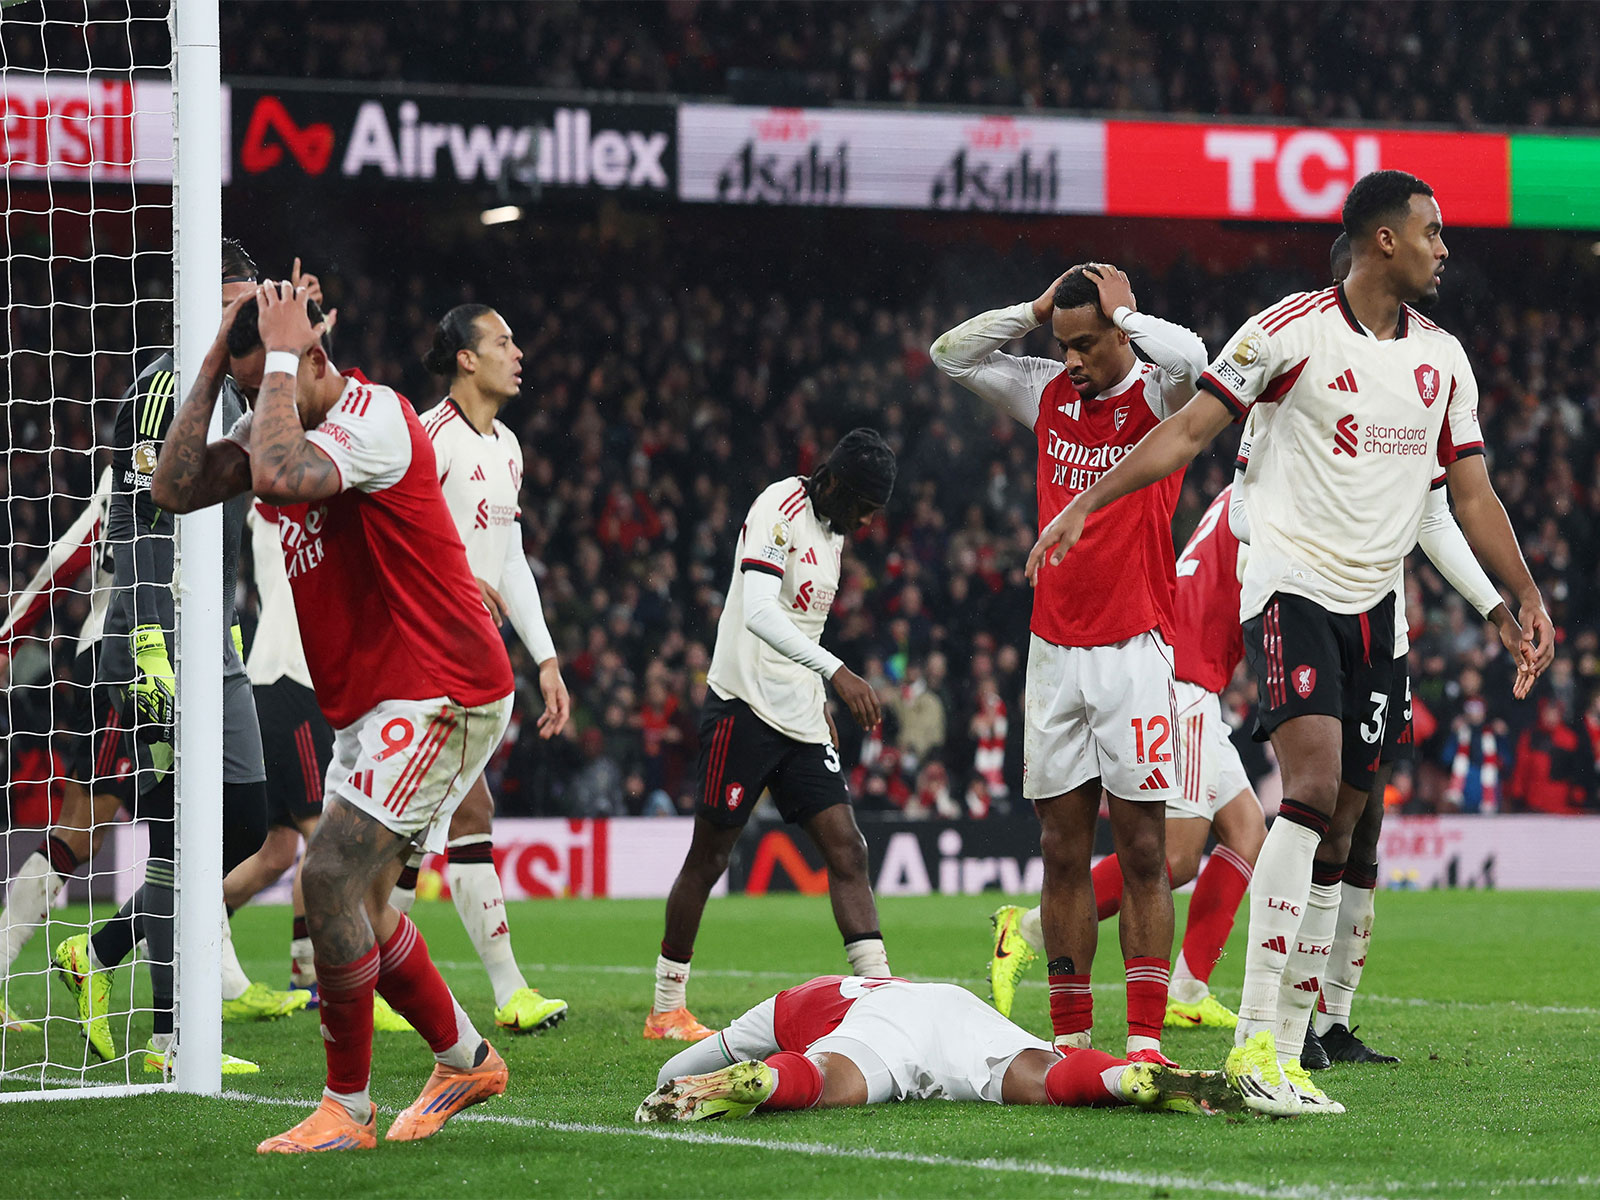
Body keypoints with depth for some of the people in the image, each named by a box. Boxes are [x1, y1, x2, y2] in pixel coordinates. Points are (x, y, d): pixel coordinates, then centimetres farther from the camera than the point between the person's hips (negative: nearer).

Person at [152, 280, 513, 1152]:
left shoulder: (373, 418, -18)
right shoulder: (282, 428, 9)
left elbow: (278, 476, -37)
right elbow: (175, 489, 2)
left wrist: (281, 359, -25)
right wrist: (214, 367, -3)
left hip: (437, 696, -10)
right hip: (373, 703, 10)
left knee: (330, 878, -17)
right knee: (357, 900, 12)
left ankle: (347, 1109, -8)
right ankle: (465, 1059, 31)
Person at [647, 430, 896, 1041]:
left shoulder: (831, 528, 14)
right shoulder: (779, 510, -14)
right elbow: (758, 612, -27)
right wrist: (837, 672, -34)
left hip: (800, 717, 8)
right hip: (745, 708, -8)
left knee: (846, 850, -3)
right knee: (708, 857, 1)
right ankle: (666, 1009, 10)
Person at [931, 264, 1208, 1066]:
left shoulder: (1154, 396, -5)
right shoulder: (1049, 395, 10)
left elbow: (1189, 359, -27)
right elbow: (951, 355, 15)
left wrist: (1124, 312, -11)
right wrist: (1036, 310, 5)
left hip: (1134, 652, -5)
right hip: (1054, 652, 5)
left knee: (1141, 849, -5)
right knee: (1063, 847, 4)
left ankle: (1145, 1039, -6)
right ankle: (1070, 1037, 7)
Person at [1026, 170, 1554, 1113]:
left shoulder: (1443, 358, 11)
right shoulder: (1292, 330, -7)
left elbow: (1472, 492, 17)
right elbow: (1190, 431, -5)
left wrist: (1529, 601, 13)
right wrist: (1083, 504, -12)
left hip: (1374, 602, 6)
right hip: (1292, 583, -6)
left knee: (1339, 825, 3)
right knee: (1314, 783, -22)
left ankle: (1287, 1050, 7)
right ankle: (1254, 1039, -24)